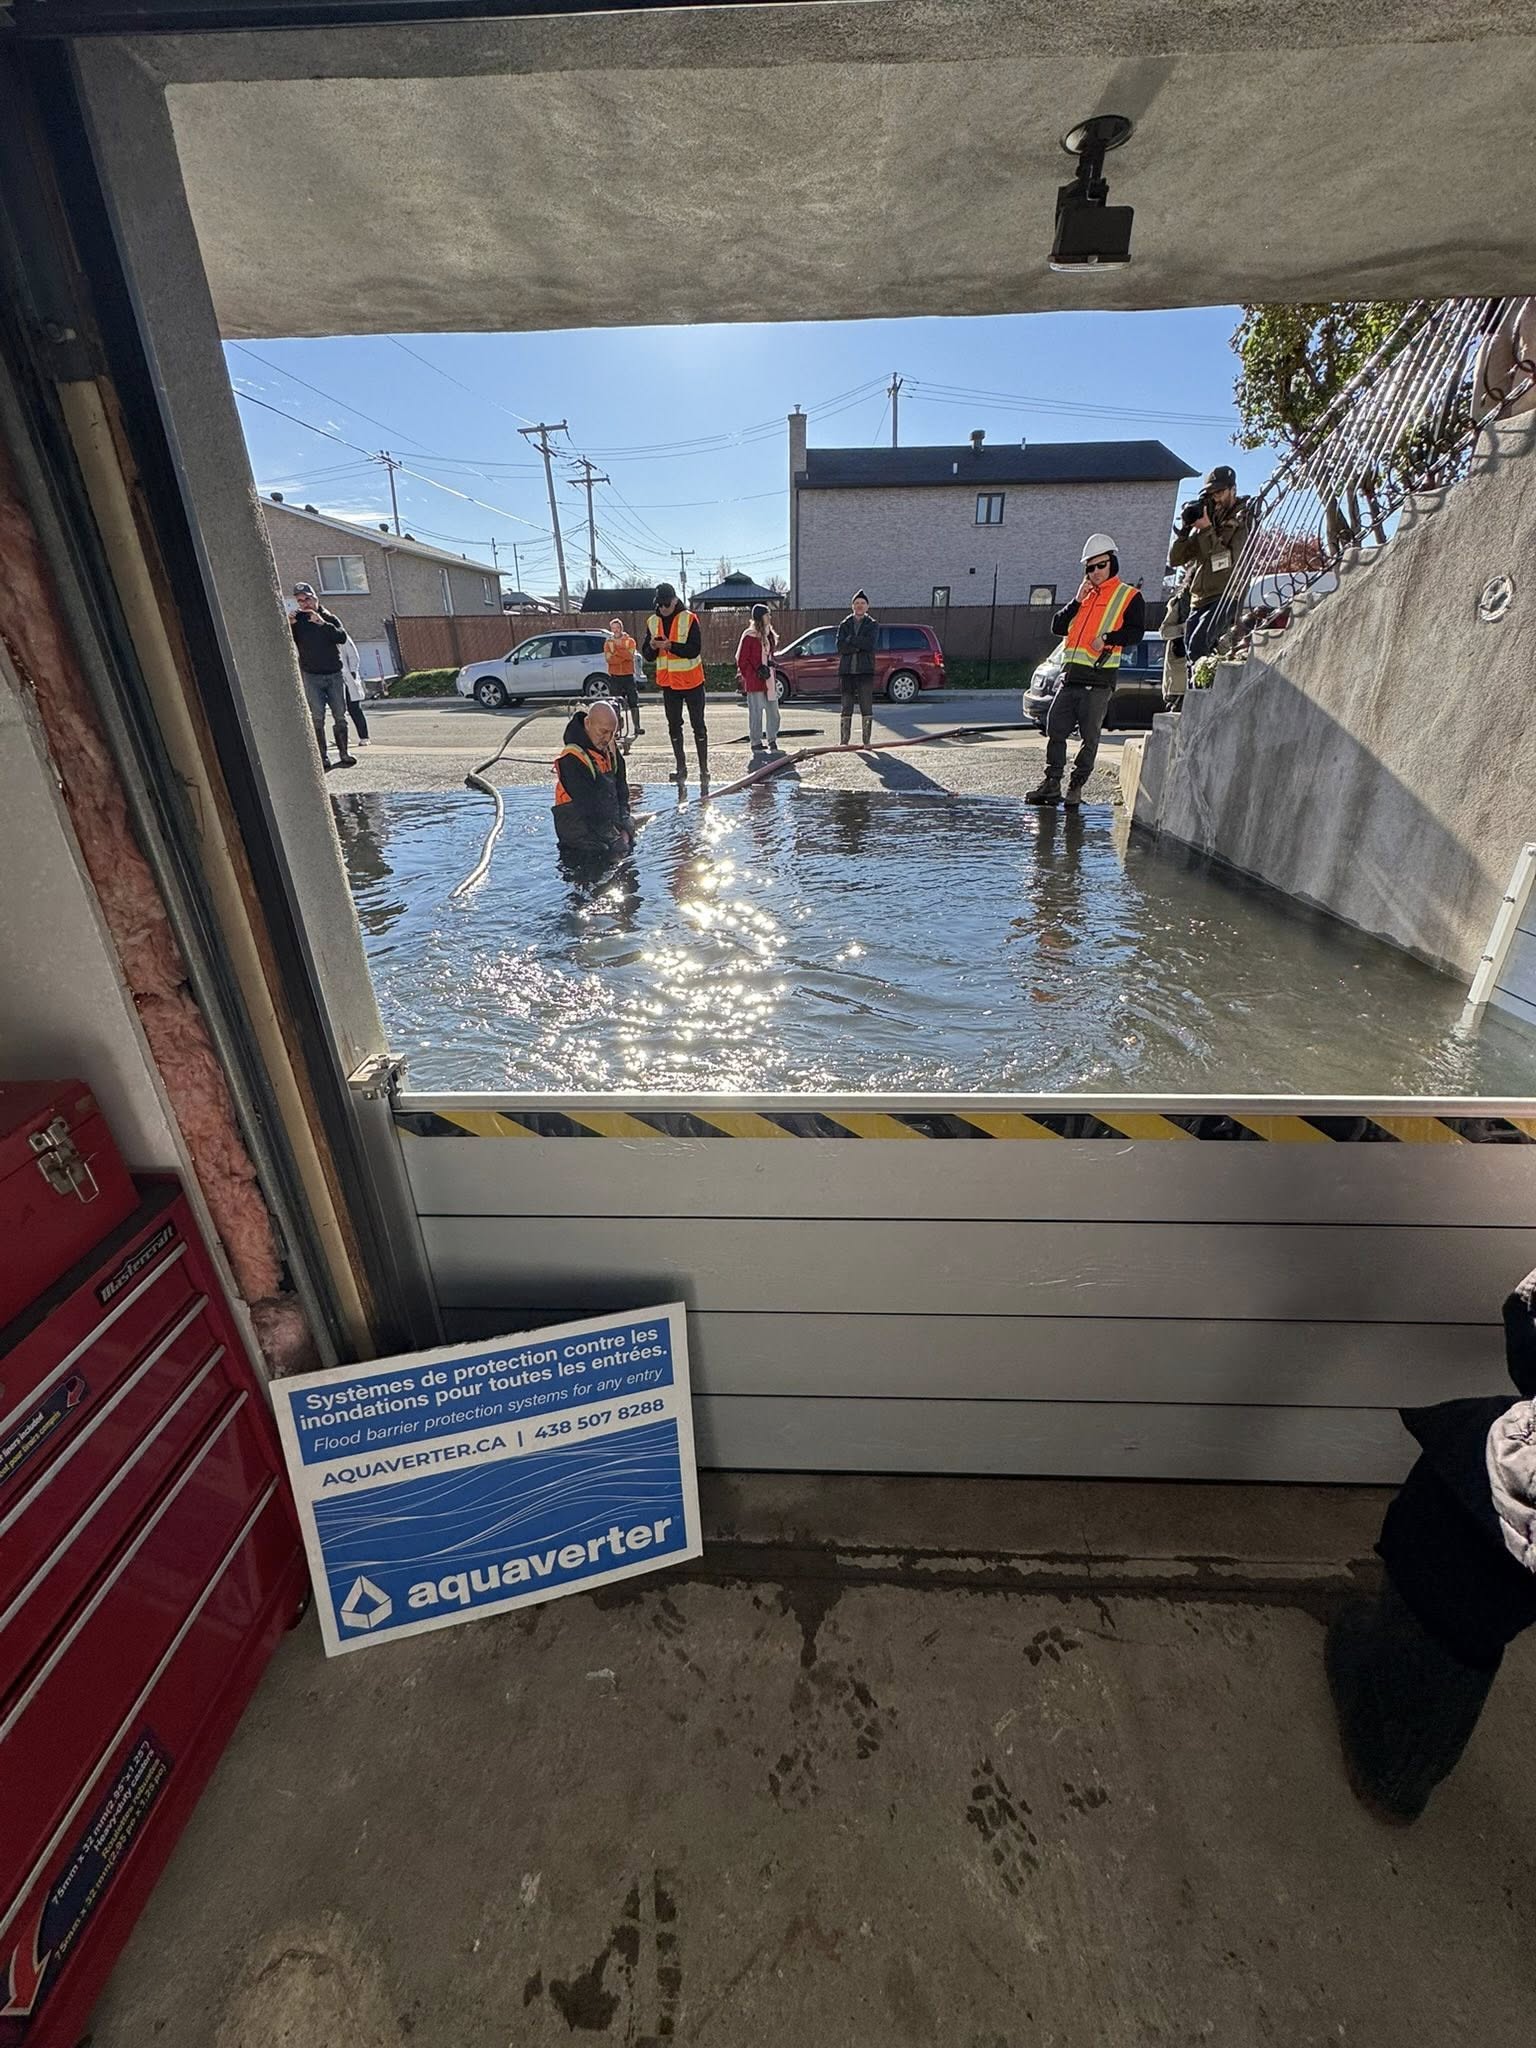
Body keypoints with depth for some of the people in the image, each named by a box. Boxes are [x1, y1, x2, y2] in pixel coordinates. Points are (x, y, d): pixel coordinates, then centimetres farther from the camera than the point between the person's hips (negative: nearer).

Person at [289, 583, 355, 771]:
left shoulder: (329, 618, 7)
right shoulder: (296, 620, 6)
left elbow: (342, 637, -10)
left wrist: (322, 623, -22)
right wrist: (288, 627, -19)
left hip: (334, 674, 1)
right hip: (311, 676, -1)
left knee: (340, 716, 3)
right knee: (317, 718, -8)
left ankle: (343, 754, 13)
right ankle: (323, 758, -8)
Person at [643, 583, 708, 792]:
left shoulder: (689, 619, -9)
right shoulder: (652, 622, 5)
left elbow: (694, 650, -18)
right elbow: (648, 655, 5)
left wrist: (670, 645, -28)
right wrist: (652, 646, -17)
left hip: (691, 681, -5)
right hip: (668, 682, 5)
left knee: (698, 725, 1)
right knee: (674, 726, 9)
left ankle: (704, 769, 6)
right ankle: (681, 768, 18)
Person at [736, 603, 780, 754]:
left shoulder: (769, 634, 13)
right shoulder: (750, 636, -9)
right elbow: (742, 661, -7)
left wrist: (770, 667, 10)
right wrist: (754, 674, -11)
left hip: (769, 681, 7)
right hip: (755, 683, -7)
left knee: (773, 712, 7)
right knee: (756, 713, -2)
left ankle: (773, 742, 16)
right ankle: (756, 744, 5)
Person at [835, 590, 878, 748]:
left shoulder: (873, 624, 8)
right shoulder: (844, 625, 12)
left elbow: (869, 643, -10)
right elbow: (840, 646, -4)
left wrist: (850, 640, -8)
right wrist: (859, 645, -12)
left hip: (865, 670, -2)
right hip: (846, 670, 2)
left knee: (866, 707, -3)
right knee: (846, 707, 4)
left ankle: (866, 741, 0)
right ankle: (844, 741, 7)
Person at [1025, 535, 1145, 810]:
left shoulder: (1129, 596, 5)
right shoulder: (1085, 595, 23)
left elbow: (1136, 633, -6)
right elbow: (1058, 627, 13)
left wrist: (1107, 638, -20)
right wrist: (1077, 601, 2)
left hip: (1099, 677, -5)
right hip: (1071, 675, 5)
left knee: (1089, 735, -2)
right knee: (1055, 728, 1)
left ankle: (1076, 786, 3)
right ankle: (1052, 782, 8)